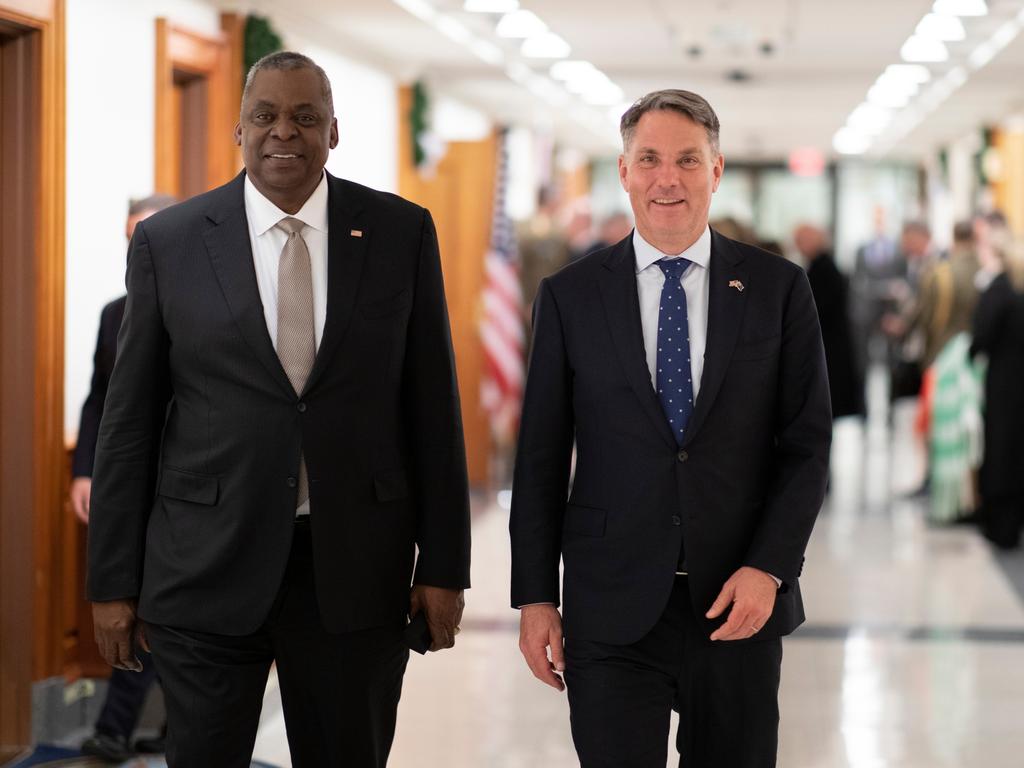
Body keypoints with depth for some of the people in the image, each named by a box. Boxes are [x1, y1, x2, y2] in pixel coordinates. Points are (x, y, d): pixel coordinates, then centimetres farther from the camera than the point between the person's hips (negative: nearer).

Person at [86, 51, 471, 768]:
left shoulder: (402, 232, 4)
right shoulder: (168, 241, 2)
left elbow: (432, 406, 5)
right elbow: (130, 419, 4)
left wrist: (443, 566, 2)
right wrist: (114, 582, 2)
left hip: (355, 569, 1)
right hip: (207, 571, -1)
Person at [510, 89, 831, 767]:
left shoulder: (777, 289, 3)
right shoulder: (571, 296, 3)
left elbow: (808, 444, 2)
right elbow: (541, 458, 5)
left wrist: (769, 568, -9)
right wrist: (534, 596, 1)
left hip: (738, 605, 1)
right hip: (611, 612, 0)